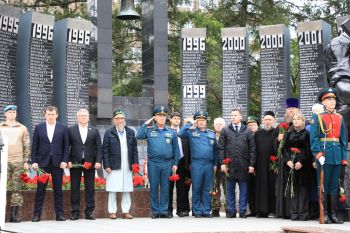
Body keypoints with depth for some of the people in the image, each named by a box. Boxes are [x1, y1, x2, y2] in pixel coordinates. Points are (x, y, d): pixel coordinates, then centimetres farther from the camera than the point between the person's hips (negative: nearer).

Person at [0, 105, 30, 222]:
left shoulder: (22, 128, 12)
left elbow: (27, 146, 11)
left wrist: (26, 161, 3)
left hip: (18, 161, 1)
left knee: (16, 188, 0)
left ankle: (14, 215, 3)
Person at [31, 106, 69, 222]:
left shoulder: (63, 128, 6)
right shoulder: (38, 128, 7)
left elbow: (66, 146, 4)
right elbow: (34, 146, 5)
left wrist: (65, 161, -6)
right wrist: (34, 161, -3)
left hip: (57, 163, 0)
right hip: (43, 163, 0)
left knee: (58, 189, 3)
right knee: (40, 189, 0)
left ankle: (59, 214, 7)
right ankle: (37, 214, 4)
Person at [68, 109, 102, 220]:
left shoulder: (94, 131, 10)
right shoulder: (71, 130, 5)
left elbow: (98, 147, 6)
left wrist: (98, 161, -6)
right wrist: (68, 161, -8)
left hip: (90, 163, 1)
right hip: (75, 163, -1)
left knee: (90, 188, 3)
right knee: (75, 188, 2)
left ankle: (89, 212, 8)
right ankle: (75, 212, 7)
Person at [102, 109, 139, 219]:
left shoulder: (130, 132, 11)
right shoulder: (109, 133, 2)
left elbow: (134, 150, 11)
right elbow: (105, 150, -1)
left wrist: (135, 164, 2)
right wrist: (106, 165, -9)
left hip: (127, 167, 3)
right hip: (114, 166, -3)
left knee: (126, 190, 5)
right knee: (112, 190, 0)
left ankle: (125, 211, 12)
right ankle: (112, 211, 6)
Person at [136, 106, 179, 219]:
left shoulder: (171, 132, 8)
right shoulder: (149, 130, 6)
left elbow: (175, 149, 9)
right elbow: (139, 136, -9)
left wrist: (175, 163, 4)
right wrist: (146, 124, -5)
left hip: (167, 163, 1)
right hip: (153, 163, -1)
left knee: (165, 188, 4)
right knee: (154, 187, 3)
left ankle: (164, 211, 10)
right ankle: (155, 211, 9)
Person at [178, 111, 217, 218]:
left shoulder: (211, 134, 14)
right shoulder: (191, 132, 6)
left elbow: (215, 150, 15)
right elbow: (180, 134, -10)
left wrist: (215, 164, 8)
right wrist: (189, 124, -7)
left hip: (209, 164, 3)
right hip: (196, 164, -2)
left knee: (207, 189, 6)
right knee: (196, 188, 0)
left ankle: (206, 211, 11)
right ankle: (197, 211, 7)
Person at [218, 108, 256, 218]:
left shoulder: (247, 131, 7)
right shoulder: (225, 131, 7)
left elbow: (252, 149, 6)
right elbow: (221, 148, 4)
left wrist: (252, 164, -1)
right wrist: (222, 163, -5)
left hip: (243, 165, 0)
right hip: (230, 164, 0)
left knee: (243, 189, 4)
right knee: (230, 189, 4)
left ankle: (242, 211, 9)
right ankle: (231, 211, 10)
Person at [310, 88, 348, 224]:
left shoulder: (340, 118, 14)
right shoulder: (317, 117, 1)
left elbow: (343, 139, 14)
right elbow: (313, 138, -6)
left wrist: (344, 158, 8)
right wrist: (318, 154, -16)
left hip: (337, 156, 4)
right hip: (324, 155, -4)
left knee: (334, 186, 7)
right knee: (324, 186, -1)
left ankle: (333, 214, 12)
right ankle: (324, 214, 3)